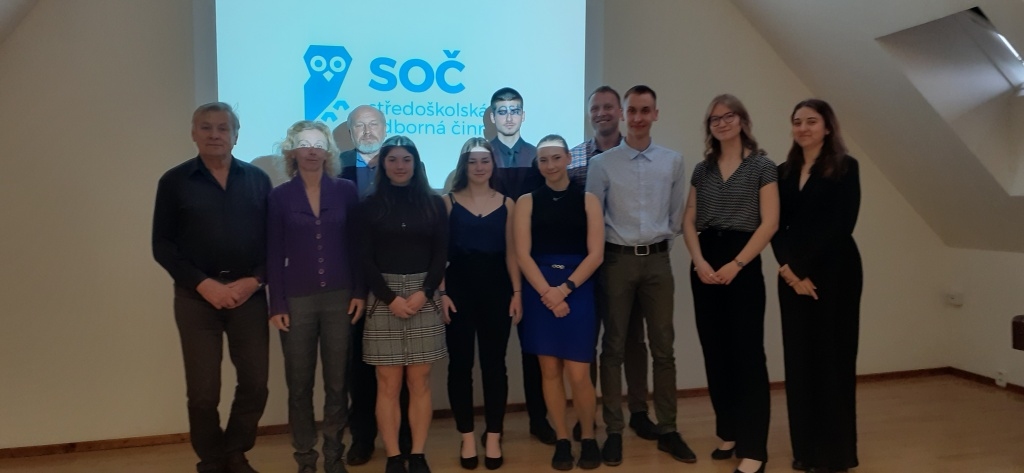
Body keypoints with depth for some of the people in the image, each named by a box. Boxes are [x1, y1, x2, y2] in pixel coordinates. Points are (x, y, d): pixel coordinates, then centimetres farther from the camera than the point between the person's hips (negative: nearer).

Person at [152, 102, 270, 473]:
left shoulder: (257, 179, 7)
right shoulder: (175, 181, 3)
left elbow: (273, 238, 6)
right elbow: (162, 245, 0)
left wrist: (254, 280, -8)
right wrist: (204, 284, -11)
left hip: (248, 294, 2)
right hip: (197, 297, -1)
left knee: (255, 384, 3)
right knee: (203, 391, 2)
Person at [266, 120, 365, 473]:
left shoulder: (345, 191, 3)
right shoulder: (280, 196, 1)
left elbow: (355, 245, 4)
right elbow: (274, 254, 0)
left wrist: (360, 292, -2)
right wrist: (276, 305, -6)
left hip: (339, 297, 1)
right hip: (297, 299, 0)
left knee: (337, 381, 7)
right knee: (299, 384, 6)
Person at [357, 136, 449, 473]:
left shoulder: (433, 203, 7)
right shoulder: (371, 205, 4)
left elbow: (441, 254, 4)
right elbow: (365, 259, 0)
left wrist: (423, 293, -10)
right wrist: (391, 298, -11)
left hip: (424, 297, 1)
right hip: (384, 298, -1)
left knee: (419, 381, 4)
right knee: (388, 383, 1)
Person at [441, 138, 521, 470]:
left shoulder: (506, 204, 7)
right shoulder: (449, 201, 3)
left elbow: (511, 252, 6)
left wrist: (517, 292, -2)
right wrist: (441, 292, -8)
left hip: (496, 288, 1)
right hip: (459, 288, -1)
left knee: (494, 362, 5)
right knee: (460, 363, 5)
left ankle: (493, 437, 17)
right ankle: (467, 438, 17)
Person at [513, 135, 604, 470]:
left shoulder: (587, 200, 5)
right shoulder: (527, 201, 6)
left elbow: (595, 254, -2)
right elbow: (523, 254, -2)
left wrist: (564, 289, -13)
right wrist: (547, 292, -14)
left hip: (578, 291, -1)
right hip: (539, 292, 1)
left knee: (578, 374, -3)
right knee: (550, 370, 6)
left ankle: (589, 439, 18)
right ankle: (562, 441, 20)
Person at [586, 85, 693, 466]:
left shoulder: (673, 162, 5)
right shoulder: (602, 163, -3)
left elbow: (676, 214, 11)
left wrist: (660, 240, 5)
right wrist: (606, 252, 0)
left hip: (657, 260, 2)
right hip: (617, 260, -2)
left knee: (663, 348, 8)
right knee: (613, 348, 4)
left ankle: (668, 431, 19)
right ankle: (614, 432, 15)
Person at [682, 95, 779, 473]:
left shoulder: (761, 166, -1)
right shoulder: (702, 170, 12)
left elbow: (769, 222, -8)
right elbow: (689, 221, 8)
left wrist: (736, 265, -15)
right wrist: (699, 262, -8)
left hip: (743, 264, -5)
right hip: (705, 265, 5)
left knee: (747, 354, -4)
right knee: (715, 353, 9)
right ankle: (728, 433, 23)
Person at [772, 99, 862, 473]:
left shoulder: (845, 168, -2)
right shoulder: (784, 172, 11)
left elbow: (841, 226, -11)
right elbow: (776, 226, 4)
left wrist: (807, 269, -14)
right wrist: (788, 267, -11)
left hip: (834, 273, -4)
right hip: (793, 275, 5)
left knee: (831, 358, 1)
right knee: (798, 358, 7)